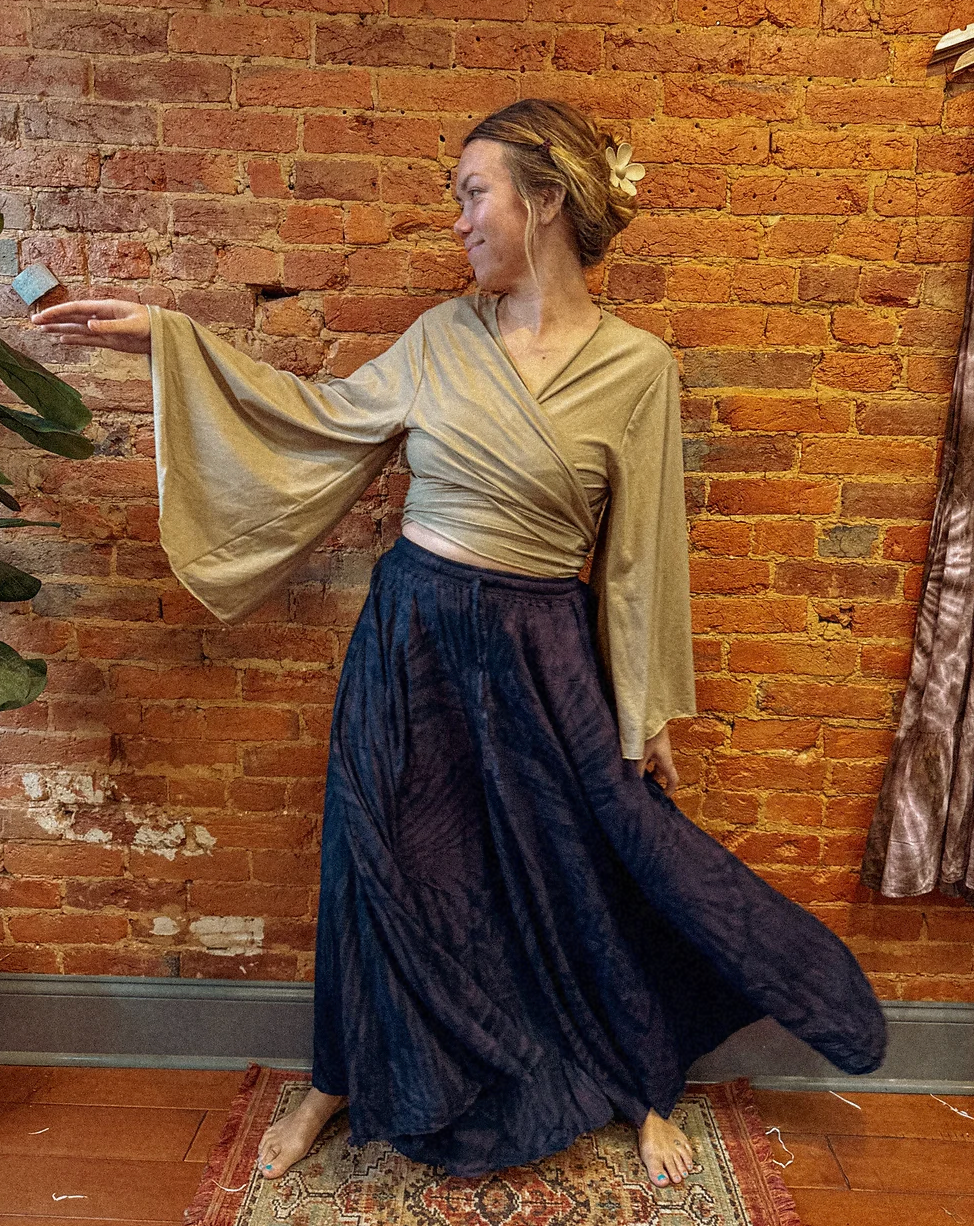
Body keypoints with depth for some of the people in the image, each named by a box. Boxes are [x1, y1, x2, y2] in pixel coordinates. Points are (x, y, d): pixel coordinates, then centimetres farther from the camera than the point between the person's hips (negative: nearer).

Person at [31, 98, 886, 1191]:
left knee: (587, 869, 10)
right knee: (382, 858, 13)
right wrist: (165, 339, 10)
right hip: (410, 629, 3)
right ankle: (345, 1081, 41)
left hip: (539, 652, -2)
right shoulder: (442, 336, 2)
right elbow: (327, 417, 12)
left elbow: (638, 552, -3)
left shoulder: (634, 366, -7)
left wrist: (648, 712, 1)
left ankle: (641, 1092, 40)